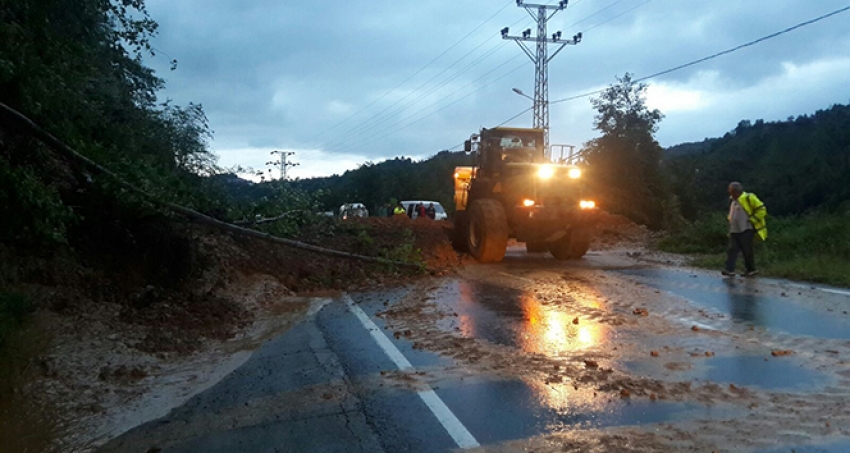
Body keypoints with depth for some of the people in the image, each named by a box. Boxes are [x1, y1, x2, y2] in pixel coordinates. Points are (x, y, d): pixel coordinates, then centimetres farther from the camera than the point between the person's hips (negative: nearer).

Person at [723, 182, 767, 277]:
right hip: (734, 230, 7)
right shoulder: (733, 201, 14)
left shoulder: (749, 198, -9)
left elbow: (761, 210, -10)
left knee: (747, 251, 0)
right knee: (732, 250, -2)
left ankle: (751, 270, 13)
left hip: (746, 230, -7)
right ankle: (729, 269, -6)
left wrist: (752, 220, -12)